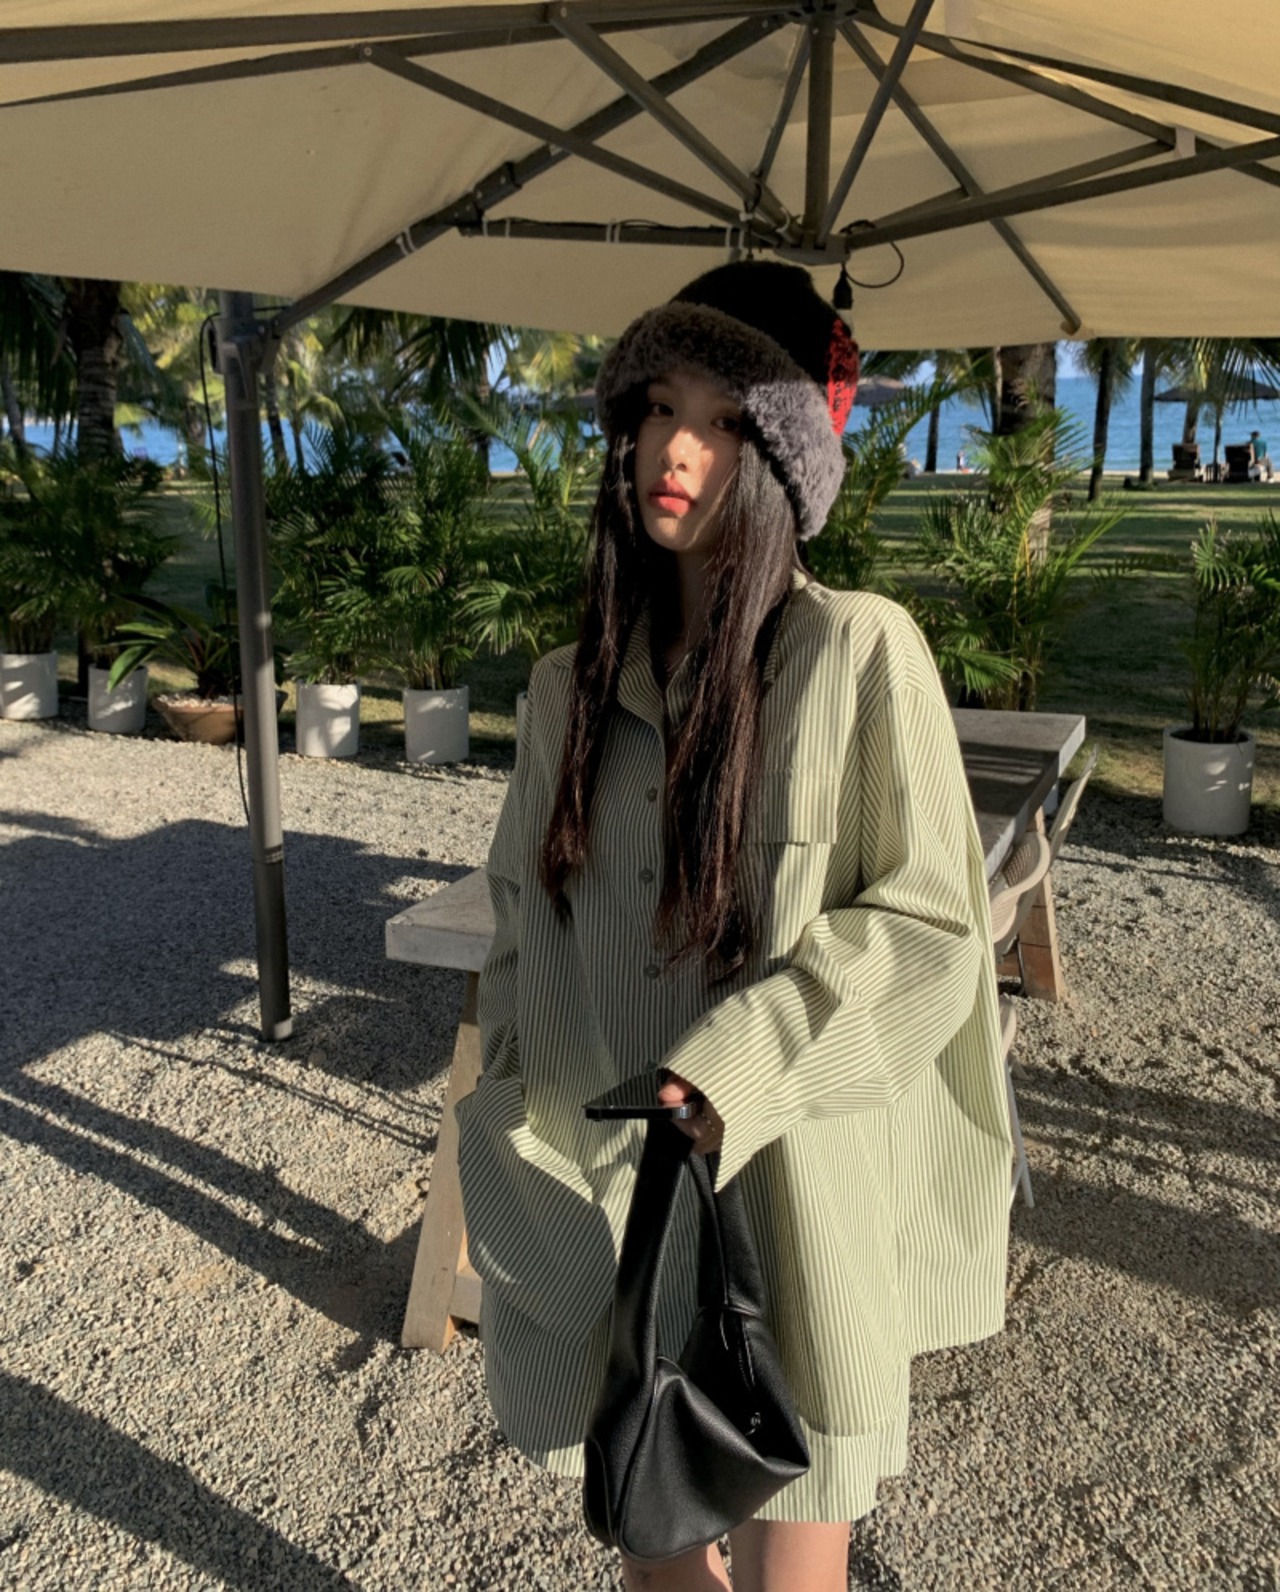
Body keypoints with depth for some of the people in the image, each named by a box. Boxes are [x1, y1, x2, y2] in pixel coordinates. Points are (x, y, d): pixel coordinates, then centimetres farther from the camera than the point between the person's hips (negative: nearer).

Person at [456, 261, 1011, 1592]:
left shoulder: (860, 654, -12)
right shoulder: (575, 684, 3)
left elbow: (929, 926, -11)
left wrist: (730, 1068, -20)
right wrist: (508, 1155, 9)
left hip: (788, 1200, -4)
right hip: (603, 1198, 5)